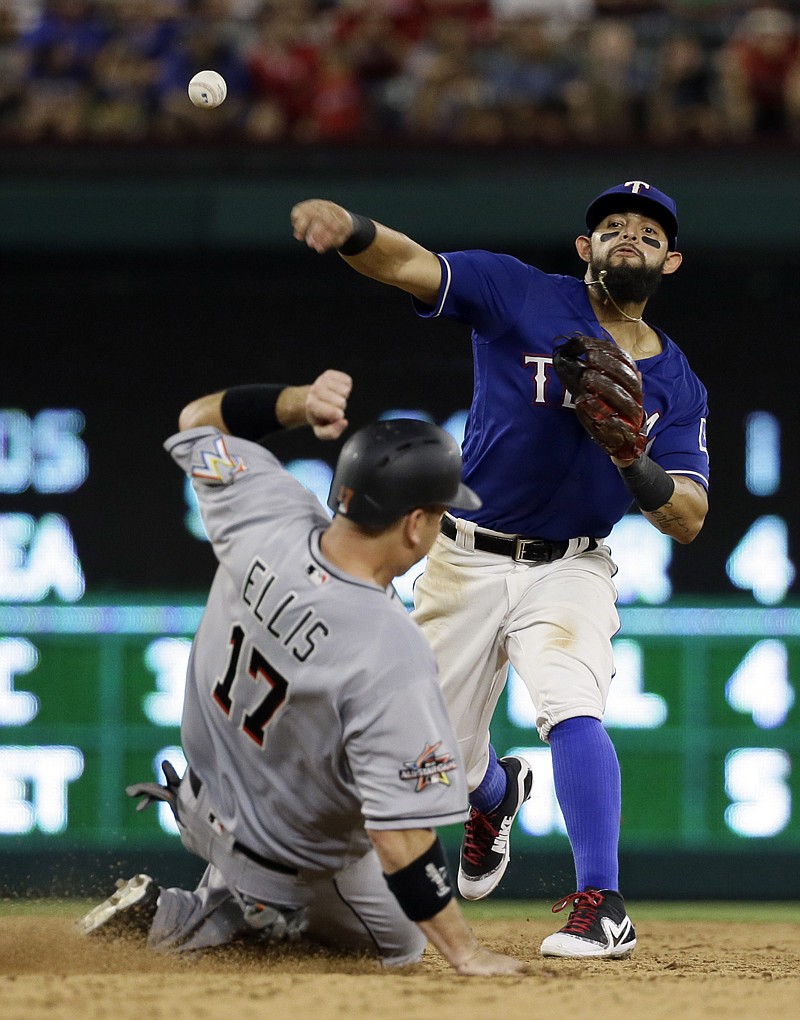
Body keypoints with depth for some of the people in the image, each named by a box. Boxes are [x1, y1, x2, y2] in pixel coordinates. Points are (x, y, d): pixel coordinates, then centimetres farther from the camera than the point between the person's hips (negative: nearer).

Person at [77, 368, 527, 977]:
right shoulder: (392, 657, -41)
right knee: (400, 945, 23)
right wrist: (466, 955, -30)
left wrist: (302, 402, -19)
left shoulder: (265, 517, -24)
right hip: (300, 859, -7)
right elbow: (400, 835, -38)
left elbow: (201, 418, -3)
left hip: (210, 801, 7)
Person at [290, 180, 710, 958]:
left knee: (570, 706, -27)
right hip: (467, 564, 1)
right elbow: (410, 265, -21)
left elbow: (687, 521, -5)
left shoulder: (676, 385, 2)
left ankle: (603, 906, -28)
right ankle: (496, 794, 49)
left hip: (569, 571, 0)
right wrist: (351, 231, -43)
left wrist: (638, 468, -27)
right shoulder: (521, 298, -6)